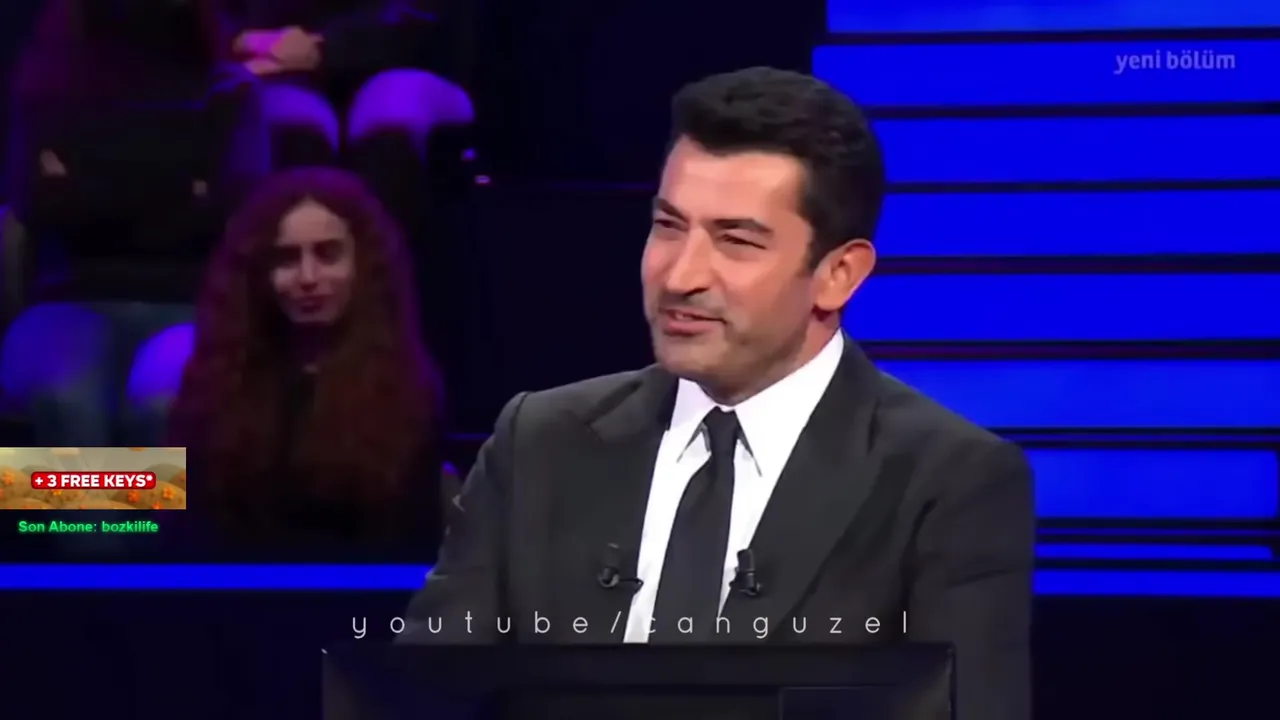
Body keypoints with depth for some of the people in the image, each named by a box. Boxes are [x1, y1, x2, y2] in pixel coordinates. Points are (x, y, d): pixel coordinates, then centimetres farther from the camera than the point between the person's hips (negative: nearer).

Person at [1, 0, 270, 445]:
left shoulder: (224, 93, 15)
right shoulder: (48, 88, 15)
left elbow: (240, 209, -3)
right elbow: (42, 205, -1)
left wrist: (89, 193, 2)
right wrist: (184, 192, 0)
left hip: (188, 306, -1)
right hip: (77, 302, 1)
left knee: (161, 401, -37)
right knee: (66, 397, -36)